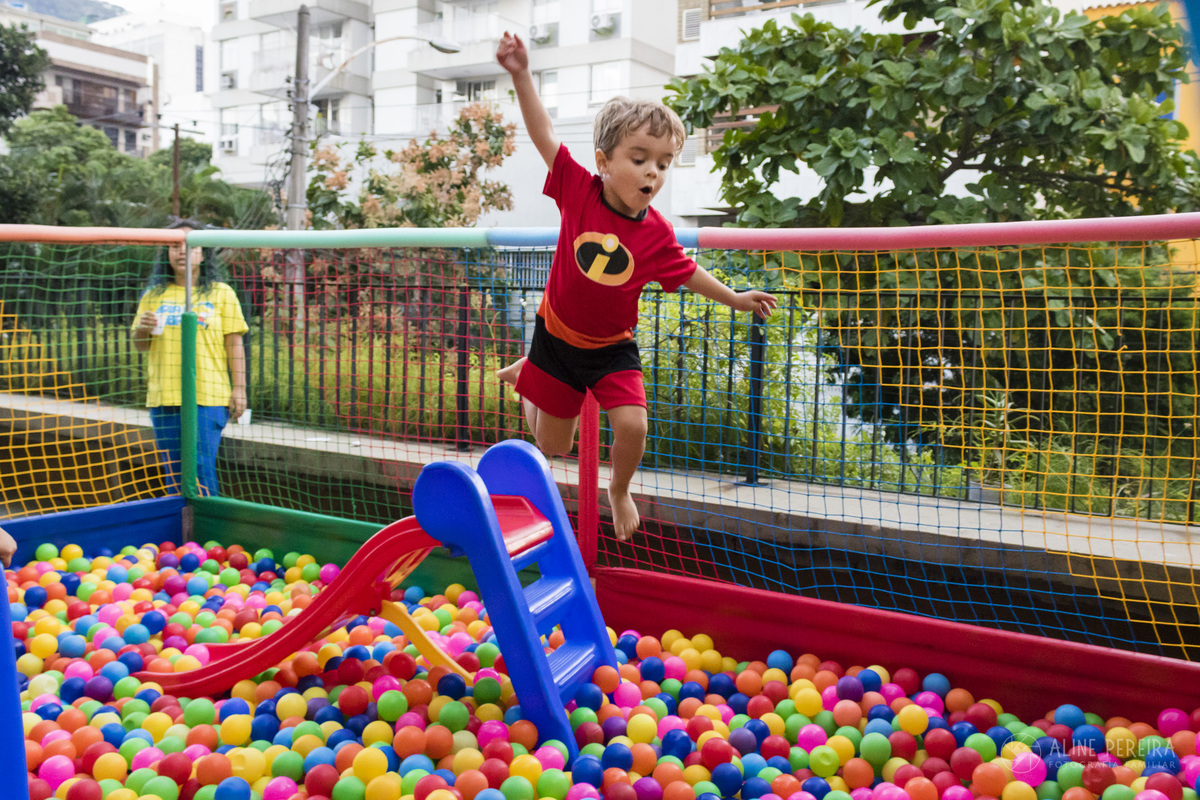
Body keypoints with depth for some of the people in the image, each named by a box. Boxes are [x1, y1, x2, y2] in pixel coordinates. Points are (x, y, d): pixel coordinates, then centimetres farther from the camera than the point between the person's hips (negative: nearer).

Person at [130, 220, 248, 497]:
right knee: (173, 472, 6)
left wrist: (239, 388, -5)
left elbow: (234, 344, 3)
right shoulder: (154, 295, 12)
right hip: (164, 398, 3)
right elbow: (140, 345, 15)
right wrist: (143, 329, -8)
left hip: (208, 398, -3)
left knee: (201, 470, -8)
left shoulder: (221, 293, 5)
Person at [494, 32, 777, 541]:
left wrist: (734, 299, 9)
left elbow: (685, 272, 5)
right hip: (557, 337, -1)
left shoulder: (656, 234, -13)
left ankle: (619, 491, 16)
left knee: (632, 425, -19)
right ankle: (525, 374, 46)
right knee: (551, 446, 11)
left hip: (612, 348, 1)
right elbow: (544, 133, -15)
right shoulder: (578, 191, -17)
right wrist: (521, 75, -23)